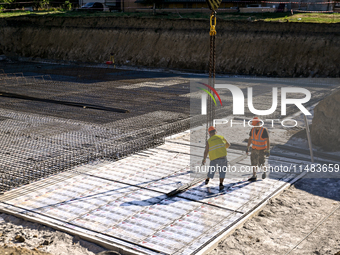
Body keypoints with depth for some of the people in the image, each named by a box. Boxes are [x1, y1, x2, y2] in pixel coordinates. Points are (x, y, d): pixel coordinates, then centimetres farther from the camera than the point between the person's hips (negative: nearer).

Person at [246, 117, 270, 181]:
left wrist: (268, 150, -23)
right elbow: (250, 139, 4)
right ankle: (254, 176, 10)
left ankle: (264, 171, 31)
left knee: (261, 163, -1)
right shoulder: (252, 130, -6)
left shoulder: (264, 130, -22)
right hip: (254, 149, 5)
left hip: (262, 149, -5)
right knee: (253, 162, 2)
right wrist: (247, 148, 3)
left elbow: (268, 140, -20)